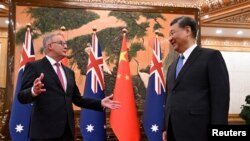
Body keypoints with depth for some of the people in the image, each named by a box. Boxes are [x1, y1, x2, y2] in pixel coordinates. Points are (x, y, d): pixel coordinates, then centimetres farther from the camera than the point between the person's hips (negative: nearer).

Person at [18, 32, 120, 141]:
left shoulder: (69, 72, 18)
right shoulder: (34, 67, -2)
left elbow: (77, 99, 21)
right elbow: (22, 96, -10)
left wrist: (100, 103, 12)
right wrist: (33, 91, -32)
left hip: (66, 130, 7)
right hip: (45, 130, -6)